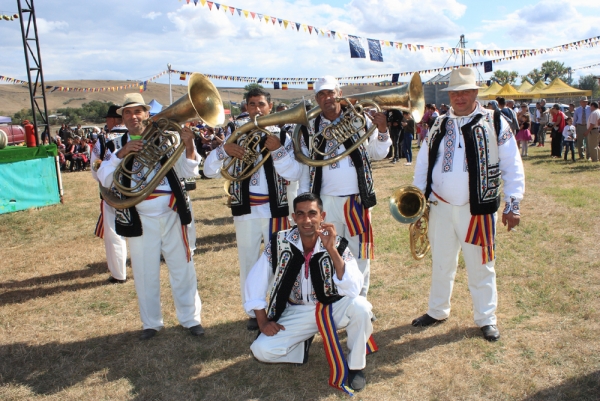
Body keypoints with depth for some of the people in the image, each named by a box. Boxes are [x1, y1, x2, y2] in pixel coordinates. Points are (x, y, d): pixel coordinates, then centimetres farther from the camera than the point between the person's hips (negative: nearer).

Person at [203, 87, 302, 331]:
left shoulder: (282, 135, 2)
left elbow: (294, 175, -8)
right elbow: (210, 171, -4)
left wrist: (278, 150, -22)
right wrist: (223, 150, -22)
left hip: (275, 208, -1)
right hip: (245, 209, 1)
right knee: (248, 263, 9)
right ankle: (253, 312, 25)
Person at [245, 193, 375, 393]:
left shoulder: (338, 245, -17)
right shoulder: (280, 242, -14)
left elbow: (354, 290, -30)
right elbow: (255, 281, -4)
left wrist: (332, 250, -37)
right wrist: (263, 322, -9)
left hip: (332, 308, -1)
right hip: (296, 313, 1)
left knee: (360, 306, -32)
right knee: (261, 350, -19)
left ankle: (355, 366, -5)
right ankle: (302, 345, 12)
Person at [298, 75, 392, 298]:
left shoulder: (359, 120, 0)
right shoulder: (310, 128, 1)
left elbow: (378, 153, 5)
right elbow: (304, 167, 6)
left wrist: (382, 131, -12)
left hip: (358, 200, 0)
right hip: (326, 202, 0)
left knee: (360, 254, 11)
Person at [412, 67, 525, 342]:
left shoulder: (495, 123, -4)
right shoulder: (439, 125, 7)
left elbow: (512, 166, -4)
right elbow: (423, 162, 10)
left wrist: (512, 204, -9)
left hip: (477, 210, -3)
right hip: (440, 208, 3)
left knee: (480, 266, 9)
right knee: (441, 264, 16)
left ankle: (486, 319, 26)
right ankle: (437, 311, 34)